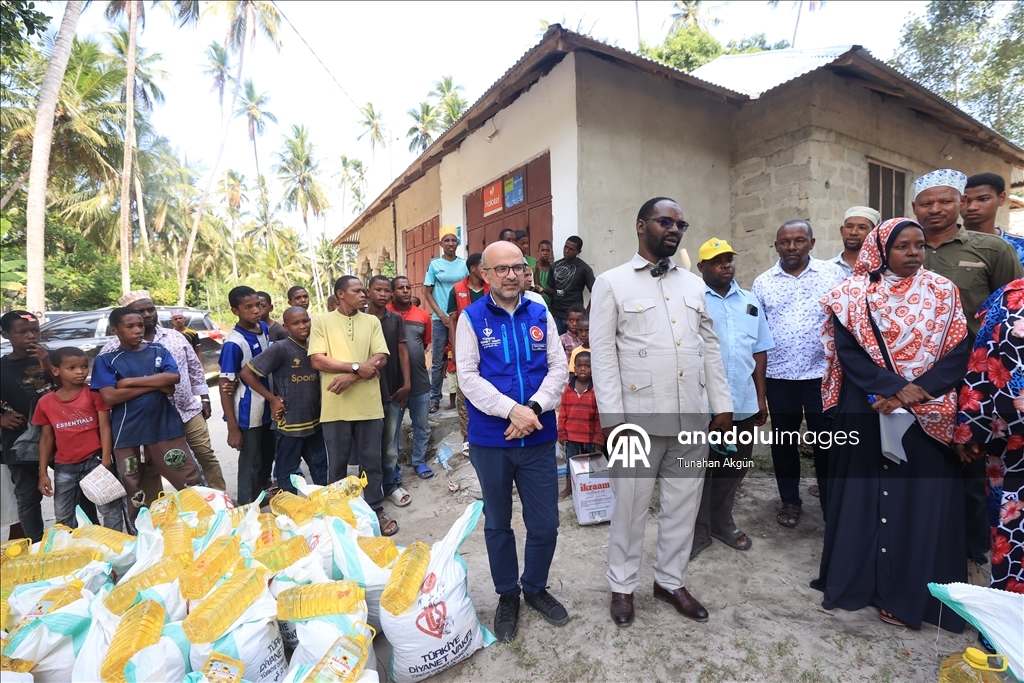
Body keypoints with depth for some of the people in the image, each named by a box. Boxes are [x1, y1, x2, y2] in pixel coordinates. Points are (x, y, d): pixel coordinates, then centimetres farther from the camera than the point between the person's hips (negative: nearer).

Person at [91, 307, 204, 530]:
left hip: (166, 430, 0)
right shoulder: (106, 360, 1)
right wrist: (156, 384, -12)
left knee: (194, 484, 3)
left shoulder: (159, 350, 6)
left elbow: (174, 377, -10)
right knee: (134, 497, 15)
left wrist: (130, 381, -11)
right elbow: (109, 397, -12)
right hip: (128, 438, 0)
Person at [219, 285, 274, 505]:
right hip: (248, 416, -7)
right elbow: (225, 386, -17)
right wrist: (233, 428, -18)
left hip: (269, 409, 7)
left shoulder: (265, 328, 0)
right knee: (251, 466, 7)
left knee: (267, 459, 22)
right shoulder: (234, 343, -19)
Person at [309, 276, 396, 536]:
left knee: (371, 461, 9)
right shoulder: (321, 322, 2)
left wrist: (351, 377, -14)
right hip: (335, 407, -1)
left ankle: (376, 511, 23)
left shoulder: (372, 321, 8)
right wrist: (357, 366, -14)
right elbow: (317, 360, -8)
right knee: (337, 463, 12)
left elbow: (381, 359, -1)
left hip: (369, 405, 2)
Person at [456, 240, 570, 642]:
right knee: (497, 525, 16)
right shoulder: (472, 318, -3)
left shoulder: (541, 315, 4)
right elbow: (468, 376, -10)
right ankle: (507, 595, 39)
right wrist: (512, 410, -20)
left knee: (545, 524, 11)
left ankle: (536, 588, 39)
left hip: (539, 438, 2)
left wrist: (534, 407, -15)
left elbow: (559, 368, 1)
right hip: (490, 440, -2)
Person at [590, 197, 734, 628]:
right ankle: (622, 585, 29)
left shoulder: (694, 284, 13)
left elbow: (710, 346, 14)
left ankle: (671, 581, 36)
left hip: (693, 417, 5)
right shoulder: (611, 283, -2)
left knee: (684, 503, 15)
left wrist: (722, 404, 8)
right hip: (639, 417, -5)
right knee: (630, 504, 8)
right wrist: (612, 418, -13)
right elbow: (603, 354, -7)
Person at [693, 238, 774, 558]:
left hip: (743, 402, 5)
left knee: (734, 469, 17)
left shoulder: (750, 302, 11)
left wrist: (761, 397, 10)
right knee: (701, 470, 8)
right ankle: (698, 530, 24)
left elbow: (760, 351, 13)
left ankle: (722, 522, 37)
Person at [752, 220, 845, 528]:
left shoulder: (833, 274, 1)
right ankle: (790, 501, 28)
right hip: (779, 376, 1)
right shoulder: (762, 282, 3)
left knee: (826, 441, 10)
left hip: (822, 373, -1)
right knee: (783, 441, 11)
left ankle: (831, 503, 28)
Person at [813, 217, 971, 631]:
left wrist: (918, 390, -16)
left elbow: (959, 352, -2)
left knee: (920, 497, 6)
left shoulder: (942, 293, 5)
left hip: (927, 415, 2)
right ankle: (859, 578, 23)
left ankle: (909, 592, 22)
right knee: (866, 492, 7)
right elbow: (848, 352, -8)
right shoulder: (854, 295, -1)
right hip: (867, 412, -1)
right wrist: (892, 389, -18)